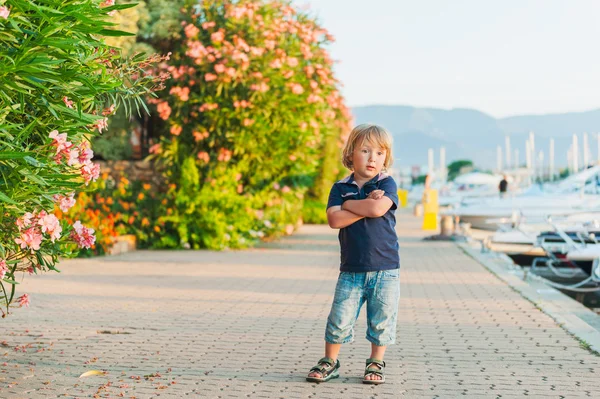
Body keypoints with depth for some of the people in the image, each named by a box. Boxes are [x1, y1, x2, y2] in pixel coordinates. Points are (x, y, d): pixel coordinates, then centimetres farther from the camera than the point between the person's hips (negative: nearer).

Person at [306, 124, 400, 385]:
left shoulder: (386, 185, -1)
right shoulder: (340, 188, 4)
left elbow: (379, 208, -22)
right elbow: (334, 219, -12)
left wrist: (349, 204, -8)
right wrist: (367, 206, -15)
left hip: (385, 268, -1)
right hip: (351, 270, 1)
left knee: (381, 320, 7)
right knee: (340, 319, 1)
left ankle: (376, 363, 24)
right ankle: (329, 362, 18)